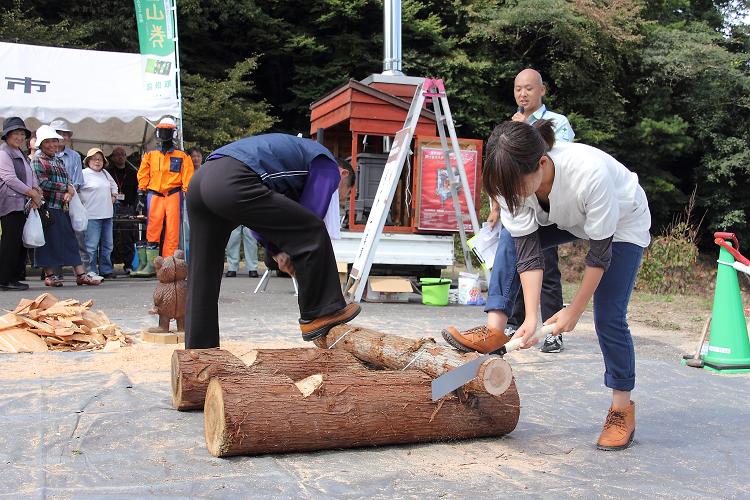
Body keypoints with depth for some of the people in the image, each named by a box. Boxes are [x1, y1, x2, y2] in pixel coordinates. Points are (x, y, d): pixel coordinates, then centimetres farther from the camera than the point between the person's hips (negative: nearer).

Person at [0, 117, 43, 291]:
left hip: (22, 204, 9)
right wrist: (32, 193, -12)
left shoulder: (21, 155, 23)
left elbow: (31, 176, 20)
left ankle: (16, 277, 14)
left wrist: (36, 190, -1)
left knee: (21, 242, 9)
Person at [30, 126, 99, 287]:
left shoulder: (58, 160, 19)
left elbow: (67, 180, 18)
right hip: (47, 206, -7)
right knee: (49, 241, -1)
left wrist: (69, 193, -4)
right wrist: (66, 187, -8)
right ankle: (49, 275, 8)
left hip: (62, 207, 7)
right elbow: (43, 183, -12)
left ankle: (80, 274, 3)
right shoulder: (37, 160, -2)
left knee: (70, 239, 3)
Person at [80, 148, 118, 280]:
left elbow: (114, 186, 33)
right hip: (91, 215, -7)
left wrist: (113, 196, 18)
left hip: (107, 214, 7)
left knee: (107, 245, 11)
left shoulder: (105, 173, 16)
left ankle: (106, 270, 19)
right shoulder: (84, 174, -6)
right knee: (91, 246, -7)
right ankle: (91, 272, -2)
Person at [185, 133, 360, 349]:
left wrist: (277, 251, 26)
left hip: (200, 179, 10)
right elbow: (310, 215, 6)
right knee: (313, 232, 1)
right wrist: (293, 258, 20)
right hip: (232, 183, -10)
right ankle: (321, 313, 8)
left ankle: (199, 349, 21)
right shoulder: (327, 164, 15)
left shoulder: (295, 151, 38)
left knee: (203, 274, 15)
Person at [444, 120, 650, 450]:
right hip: (570, 220, 5)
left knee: (609, 317, -10)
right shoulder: (512, 180, -29)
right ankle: (494, 330, -15)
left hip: (622, 225, -5)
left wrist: (575, 310, -21)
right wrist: (531, 317, -31)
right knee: (512, 239, -16)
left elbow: (600, 252, -30)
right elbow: (528, 251, -25)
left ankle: (622, 408, 8)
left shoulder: (591, 173, -43)